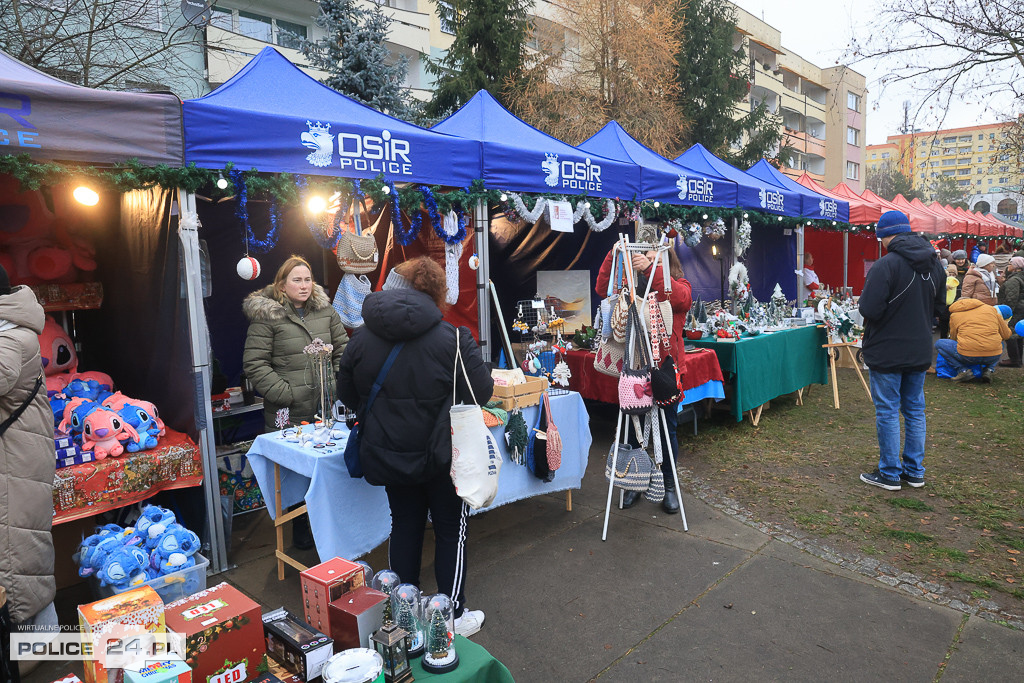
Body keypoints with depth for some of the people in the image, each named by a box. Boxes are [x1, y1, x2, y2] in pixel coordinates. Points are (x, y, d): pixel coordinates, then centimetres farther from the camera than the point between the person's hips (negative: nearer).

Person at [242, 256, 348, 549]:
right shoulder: (266, 315, -5)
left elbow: (343, 349, 14)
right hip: (288, 414, -3)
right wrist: (284, 394, -12)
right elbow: (254, 363, -8)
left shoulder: (325, 310, 9)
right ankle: (299, 529, 23)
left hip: (325, 408, 4)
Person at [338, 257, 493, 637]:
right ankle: (453, 615, 23)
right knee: (451, 529, 13)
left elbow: (347, 394, 8)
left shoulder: (361, 338, -3)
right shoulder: (452, 339, -17)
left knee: (404, 524, 19)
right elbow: (482, 392, -10)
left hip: (389, 454, 4)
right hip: (442, 455, -4)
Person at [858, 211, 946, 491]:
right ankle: (914, 471, 24)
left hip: (887, 352, -7)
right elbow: (940, 302, 16)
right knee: (915, 410, 15)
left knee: (887, 412, 3)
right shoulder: (933, 263, 4)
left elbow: (869, 310, -23)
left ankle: (889, 473, 11)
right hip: (920, 351, 7)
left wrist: (864, 297, -3)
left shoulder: (886, 265, -21)